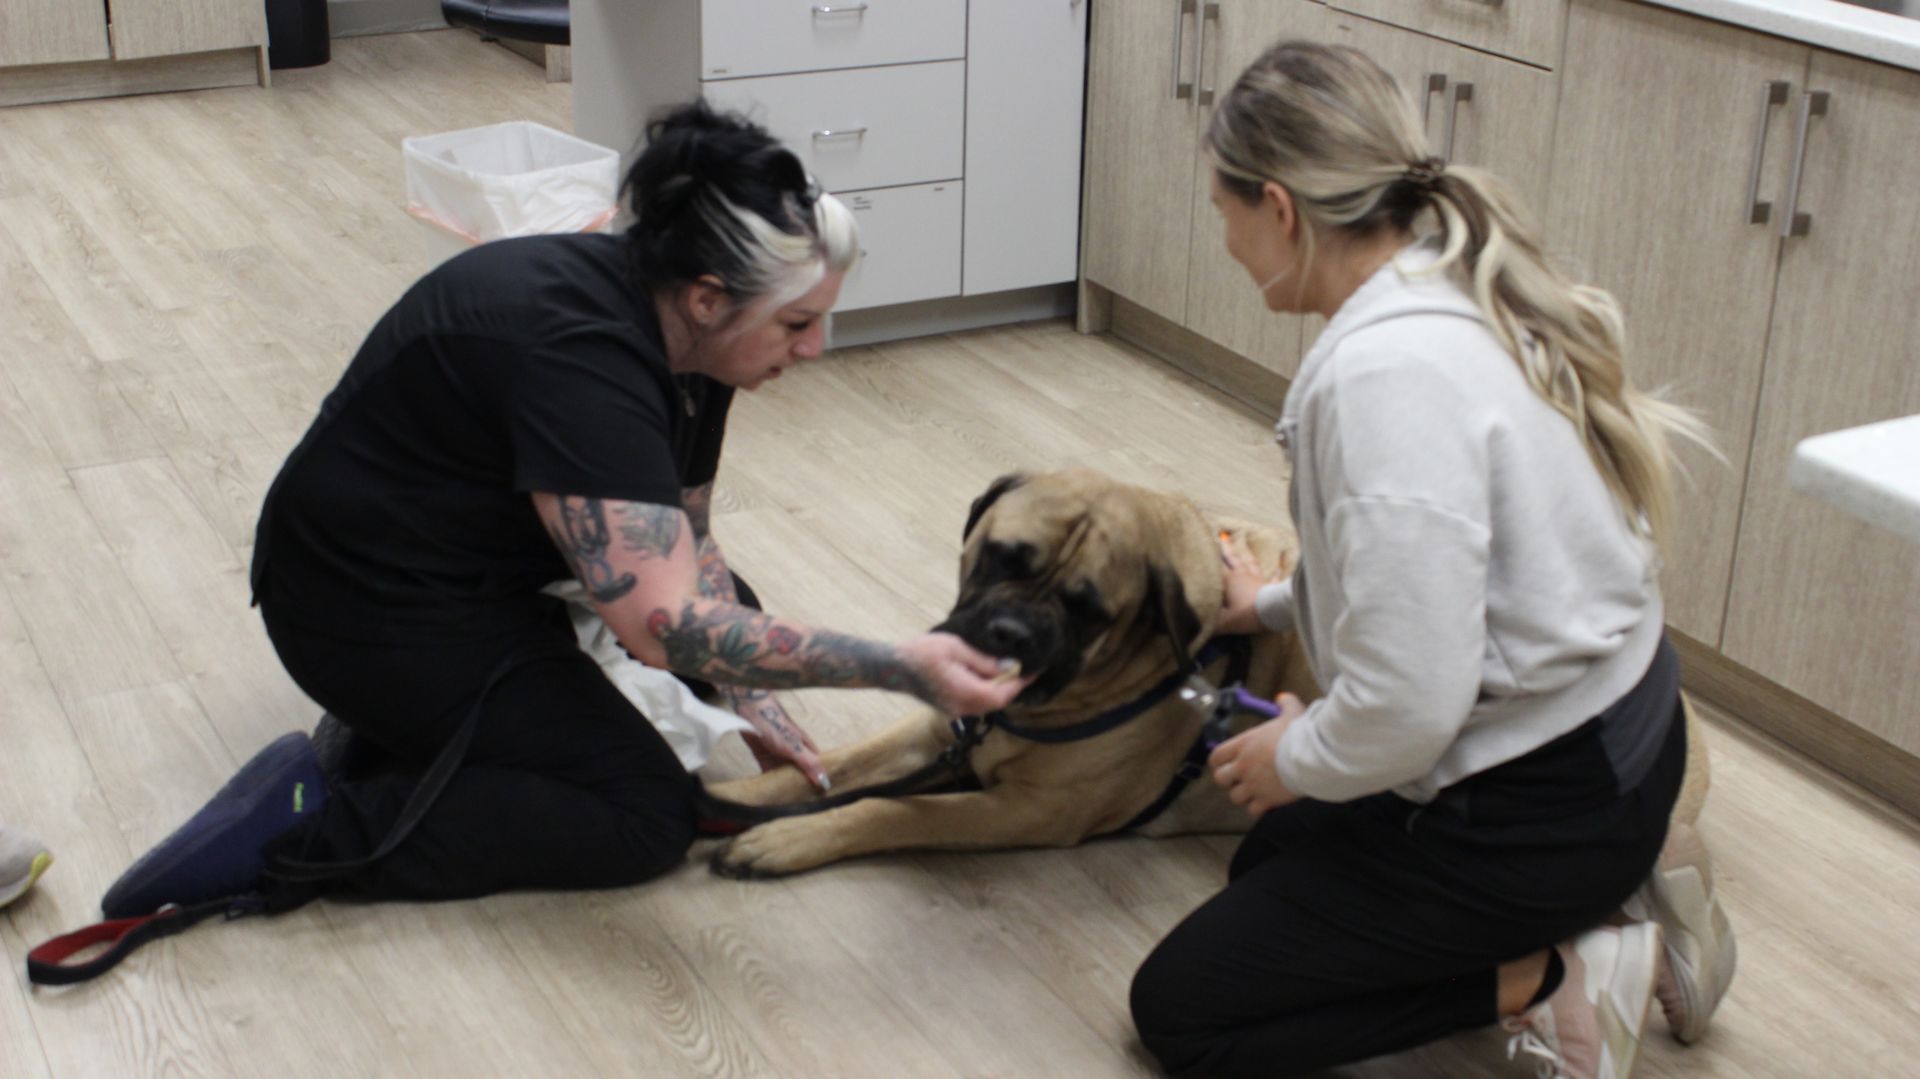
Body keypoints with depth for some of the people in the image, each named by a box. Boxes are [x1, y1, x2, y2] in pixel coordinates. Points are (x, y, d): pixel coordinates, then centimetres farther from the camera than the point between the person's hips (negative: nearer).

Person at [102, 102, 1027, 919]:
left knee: (727, 611, 17)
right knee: (645, 817, -10)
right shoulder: (578, 357, -33)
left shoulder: (676, 331, -4)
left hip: (476, 563, 10)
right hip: (374, 608, -10)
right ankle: (310, 827, -11)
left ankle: (415, 724, 10)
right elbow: (663, 626, -40)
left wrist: (752, 704, -2)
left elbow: (684, 542, 7)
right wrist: (904, 670, -38)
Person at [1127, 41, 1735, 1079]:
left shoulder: (1387, 369, -29)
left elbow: (1406, 707, -30)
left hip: (1540, 811, -9)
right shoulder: (1463, 296, 2)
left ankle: (1549, 979, -3)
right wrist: (1276, 602, 30)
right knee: (1269, 861, 30)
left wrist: (1294, 760, -9)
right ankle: (1598, 917, 15)